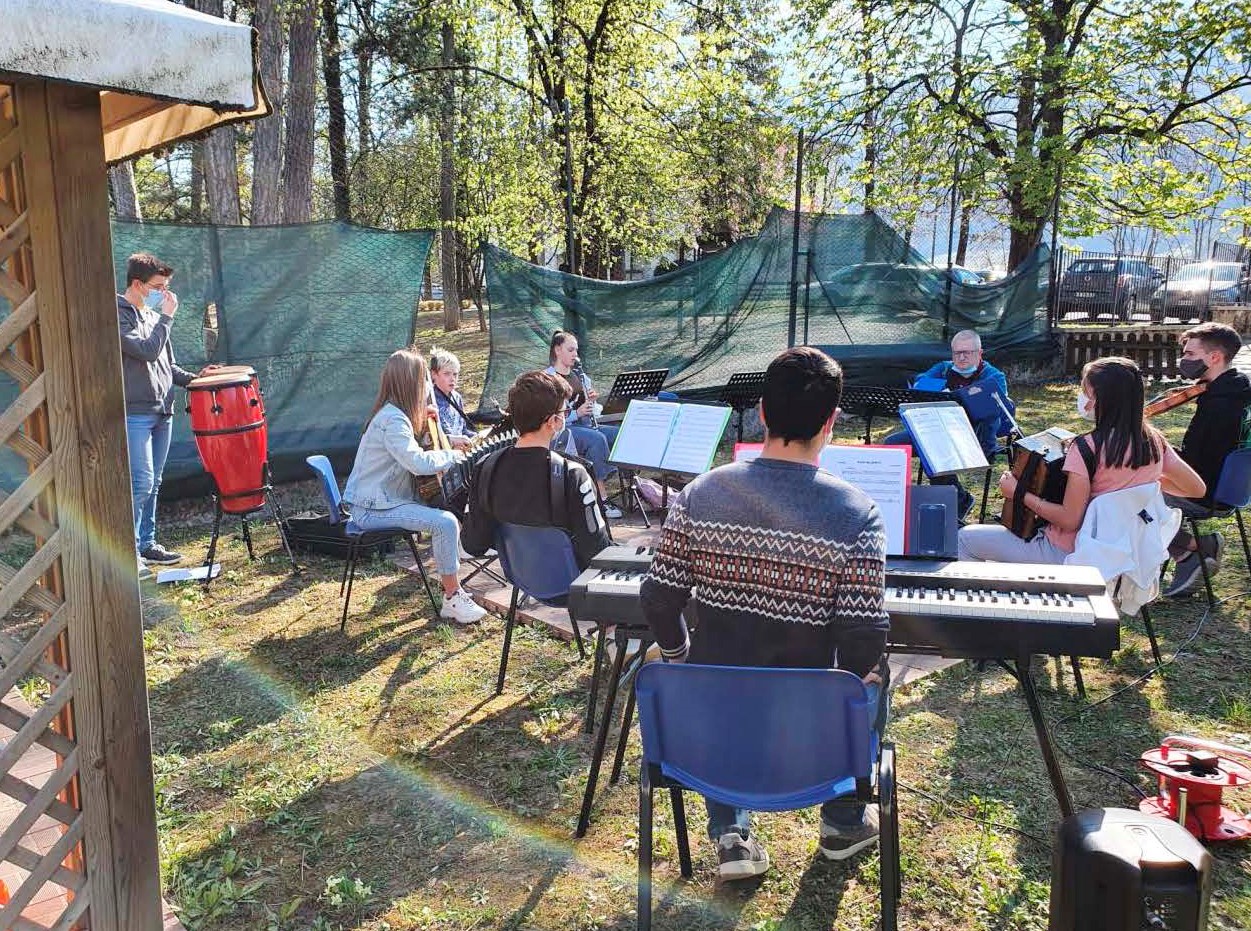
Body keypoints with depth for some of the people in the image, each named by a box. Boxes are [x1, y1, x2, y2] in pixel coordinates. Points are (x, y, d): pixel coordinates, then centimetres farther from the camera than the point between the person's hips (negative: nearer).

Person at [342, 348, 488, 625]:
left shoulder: (393, 412, 11)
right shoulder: (393, 419, -22)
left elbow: (408, 449, 22)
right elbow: (419, 463, -33)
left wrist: (421, 425, 5)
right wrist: (453, 455, -16)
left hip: (386, 498, 11)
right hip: (372, 508, -11)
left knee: (451, 512, 9)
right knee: (445, 523, -24)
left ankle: (451, 589, 12)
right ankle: (453, 598, -11)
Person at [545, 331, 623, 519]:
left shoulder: (578, 374, 16)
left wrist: (592, 398, -1)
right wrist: (577, 413, -23)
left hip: (585, 425, 7)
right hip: (561, 430, -7)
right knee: (597, 439, -32)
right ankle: (602, 500, -31)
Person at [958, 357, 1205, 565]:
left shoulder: (1087, 447, -25)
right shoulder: (1154, 441, -6)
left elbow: (1069, 520, -24)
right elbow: (1196, 488, 4)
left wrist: (1019, 493, -14)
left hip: (1069, 554, -8)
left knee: (965, 538, 3)